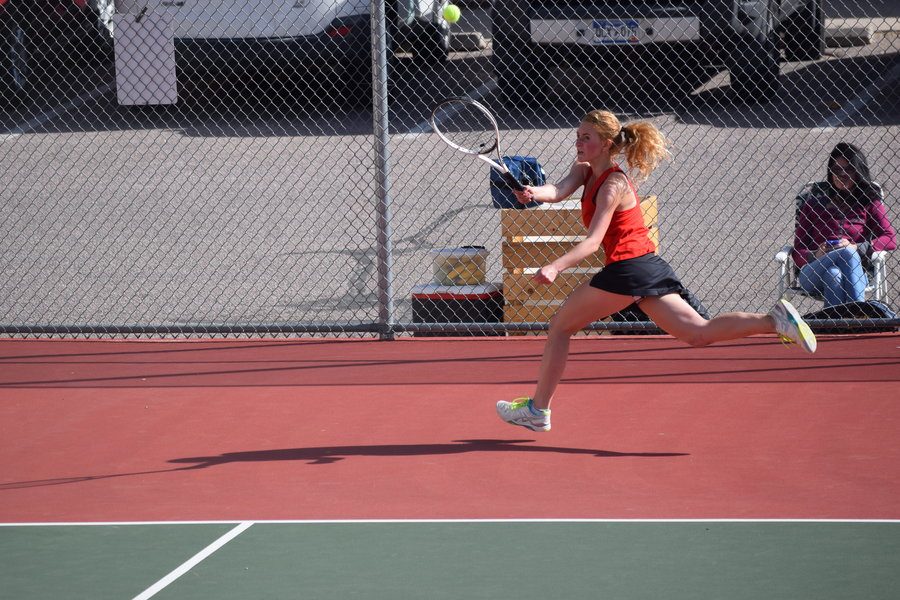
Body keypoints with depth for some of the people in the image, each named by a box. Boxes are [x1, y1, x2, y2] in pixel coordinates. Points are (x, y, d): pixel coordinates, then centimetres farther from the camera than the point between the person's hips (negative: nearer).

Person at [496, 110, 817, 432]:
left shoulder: (614, 185, -12)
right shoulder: (584, 171, 13)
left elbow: (593, 240, -21)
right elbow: (559, 191, -7)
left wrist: (555, 267, -35)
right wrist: (535, 192, -30)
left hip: (628, 268, -9)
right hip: (651, 268, 9)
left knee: (560, 326, 3)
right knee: (699, 333, 1)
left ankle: (537, 409, 10)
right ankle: (774, 321, -11)